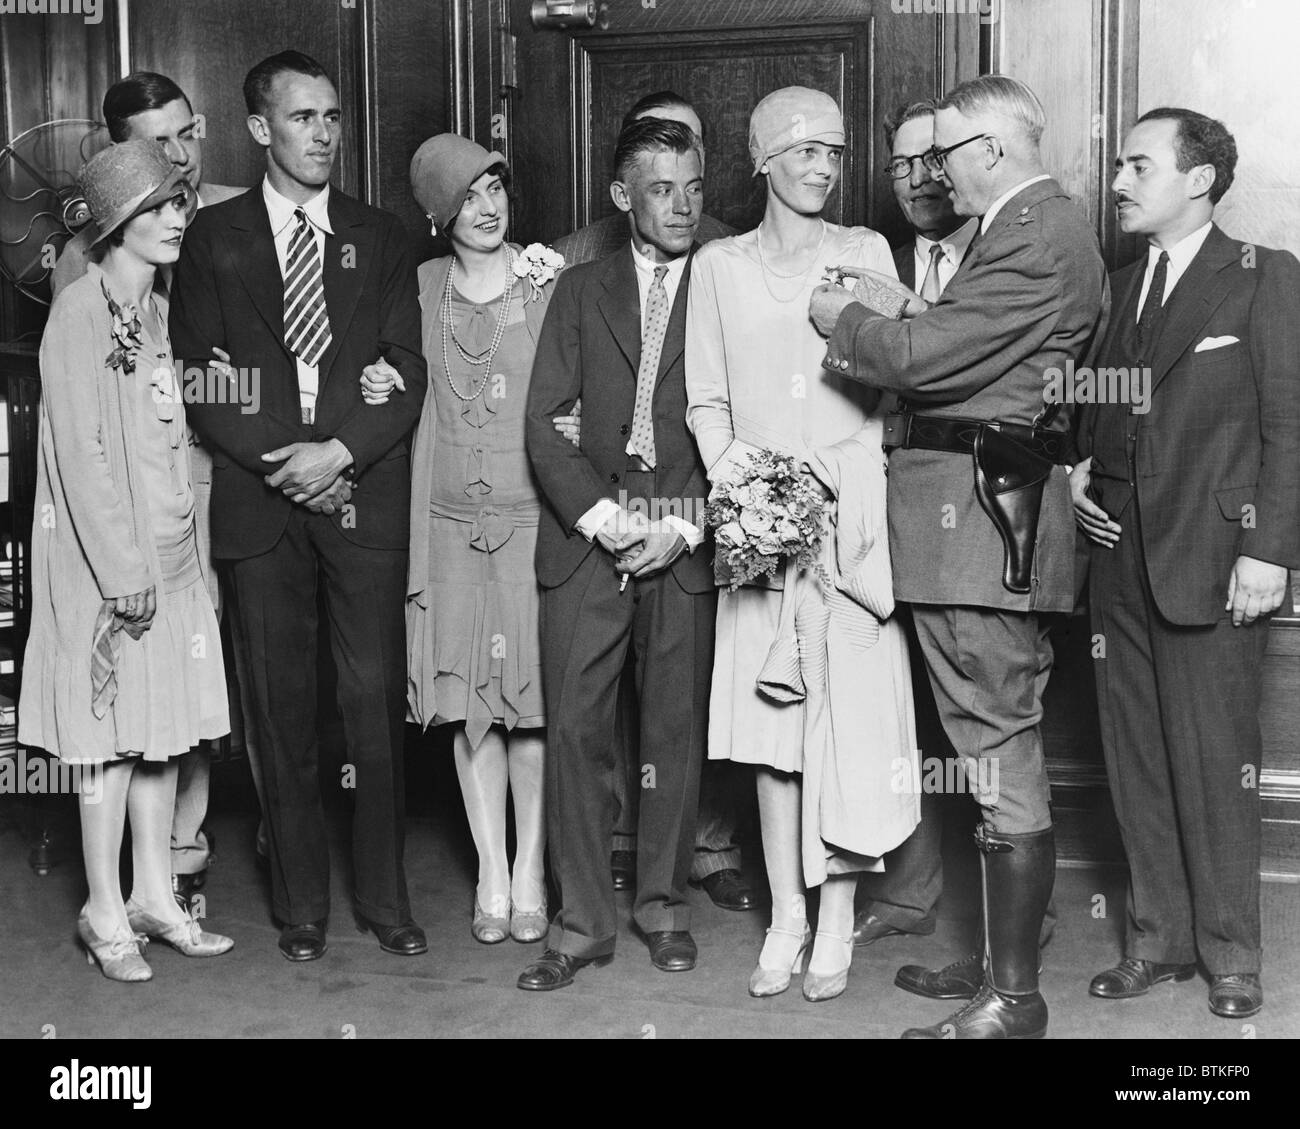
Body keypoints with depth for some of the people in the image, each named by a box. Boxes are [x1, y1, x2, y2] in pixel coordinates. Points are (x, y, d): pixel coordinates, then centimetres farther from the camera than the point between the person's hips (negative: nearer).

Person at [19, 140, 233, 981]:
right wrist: (123, 569, -18)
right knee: (114, 729, 0)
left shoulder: (158, 310, 12)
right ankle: (106, 912, 12)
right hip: (106, 555, -7)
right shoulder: (80, 311, -12)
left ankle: (155, 896, 21)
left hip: (171, 551, 7)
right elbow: (80, 450, -16)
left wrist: (185, 551, 8)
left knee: (165, 726, 11)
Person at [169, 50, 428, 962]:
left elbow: (407, 373, 4)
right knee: (284, 708, 5)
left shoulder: (380, 237, 12)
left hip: (364, 496, 0)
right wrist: (281, 462, -9)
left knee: (376, 700, -1)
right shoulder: (214, 236, 9)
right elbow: (199, 376, 2)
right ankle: (302, 903, 15)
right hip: (260, 500, 0)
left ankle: (385, 896, 11)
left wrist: (341, 451, -11)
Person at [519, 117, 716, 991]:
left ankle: (663, 903, 21)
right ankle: (585, 919, 8)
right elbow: (544, 421, 5)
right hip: (589, 534, 1)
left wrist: (687, 527, -9)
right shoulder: (581, 292, 12)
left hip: (686, 544, -1)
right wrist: (602, 516, -7)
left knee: (676, 729, 5)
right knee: (574, 729, -2)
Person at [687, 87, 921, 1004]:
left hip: (849, 503, -1)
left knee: (848, 712, -3)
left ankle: (836, 920, 7)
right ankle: (786, 918, 13)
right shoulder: (719, 266, 10)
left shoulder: (866, 252, 8)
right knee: (770, 716, 3)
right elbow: (706, 399, 9)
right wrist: (728, 461, -8)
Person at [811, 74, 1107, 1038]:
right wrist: (908, 327, 10)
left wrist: (844, 319, -2)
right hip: (982, 516, 11)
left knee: (1000, 750, -6)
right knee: (1002, 746, 16)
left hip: (983, 516, -11)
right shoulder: (1038, 227, 19)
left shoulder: (1035, 235, -14)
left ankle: (1013, 998, 1)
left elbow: (926, 355, -19)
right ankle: (1001, 953, 28)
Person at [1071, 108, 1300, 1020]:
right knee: (1137, 761, 9)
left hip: (1212, 561, -5)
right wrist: (1081, 468, 3)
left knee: (1217, 763, 0)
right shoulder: (1120, 286, 15)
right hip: (1121, 560, 6)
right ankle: (1158, 938, 21)